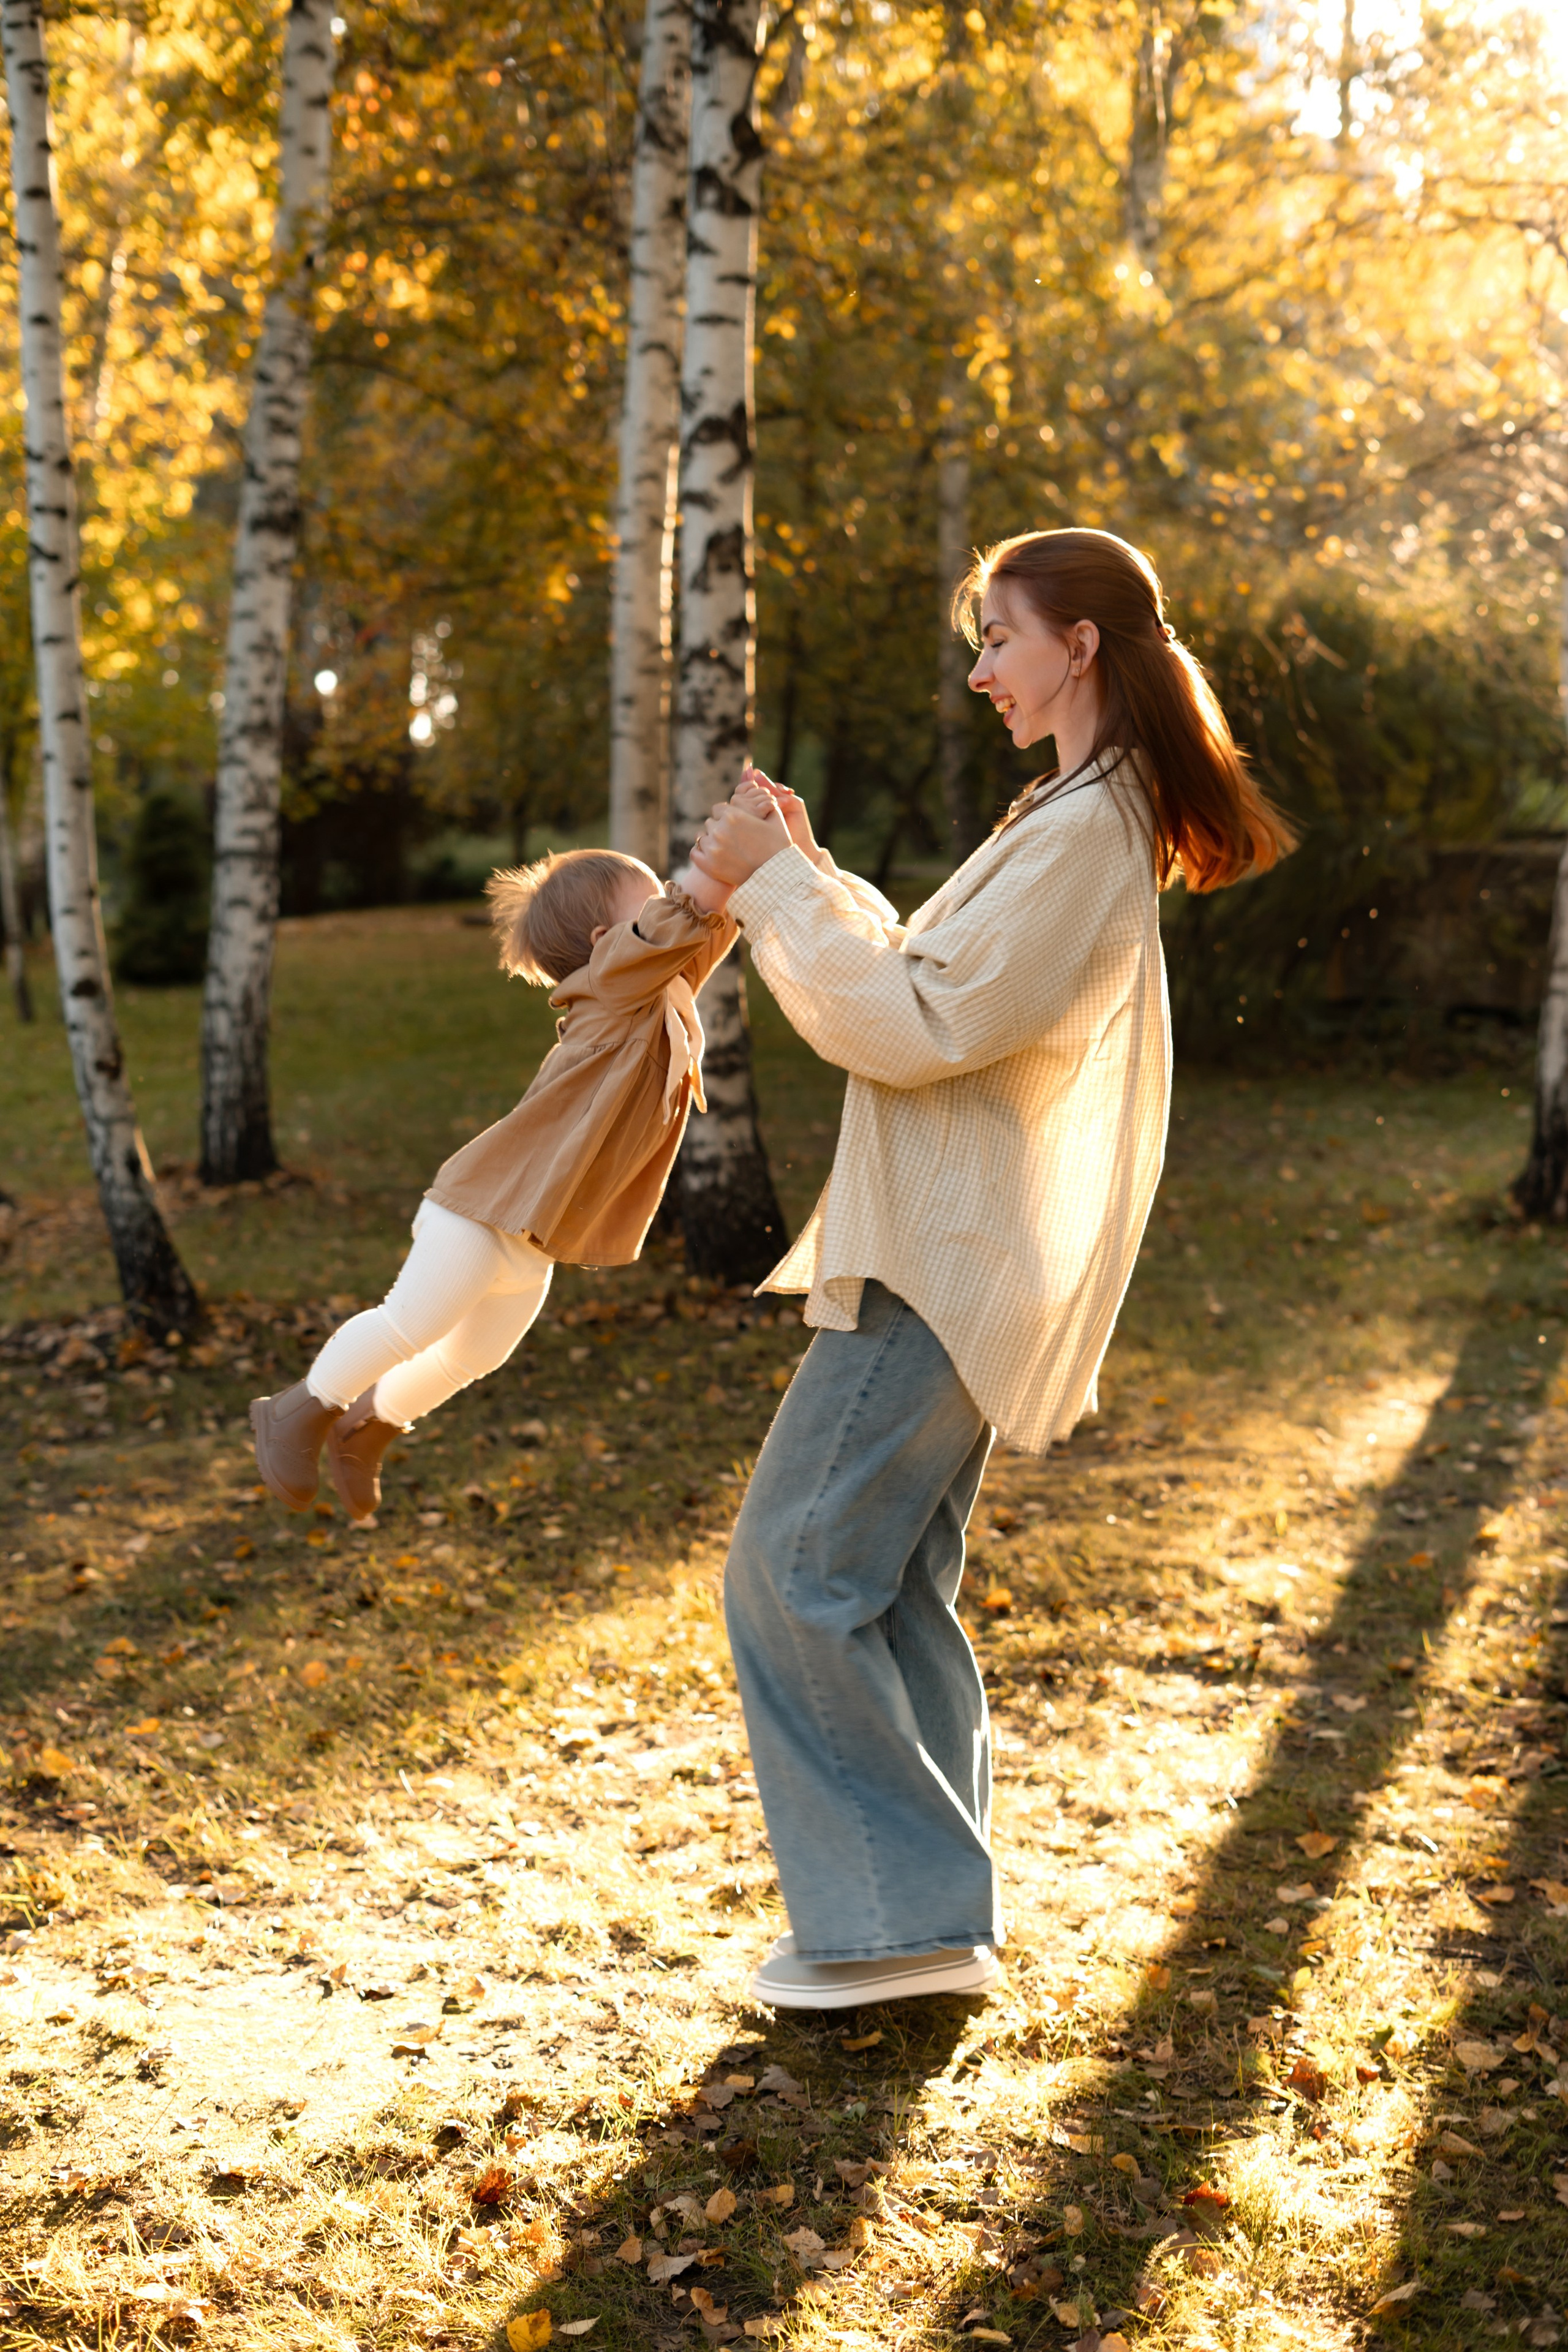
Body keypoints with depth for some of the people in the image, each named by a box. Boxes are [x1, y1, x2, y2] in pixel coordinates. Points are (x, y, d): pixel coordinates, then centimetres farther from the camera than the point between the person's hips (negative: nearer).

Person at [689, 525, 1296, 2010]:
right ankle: (925, 1917, 19)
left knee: (794, 1577, -8)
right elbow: (927, 990, 23)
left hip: (942, 1268, -10)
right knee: (891, 1593, 13)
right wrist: (807, 883, 15)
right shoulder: (1090, 818, 19)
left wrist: (774, 889, -14)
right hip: (942, 1259, 10)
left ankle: (903, 1916, -2)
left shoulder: (1086, 830, -15)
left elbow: (921, 1029, -20)